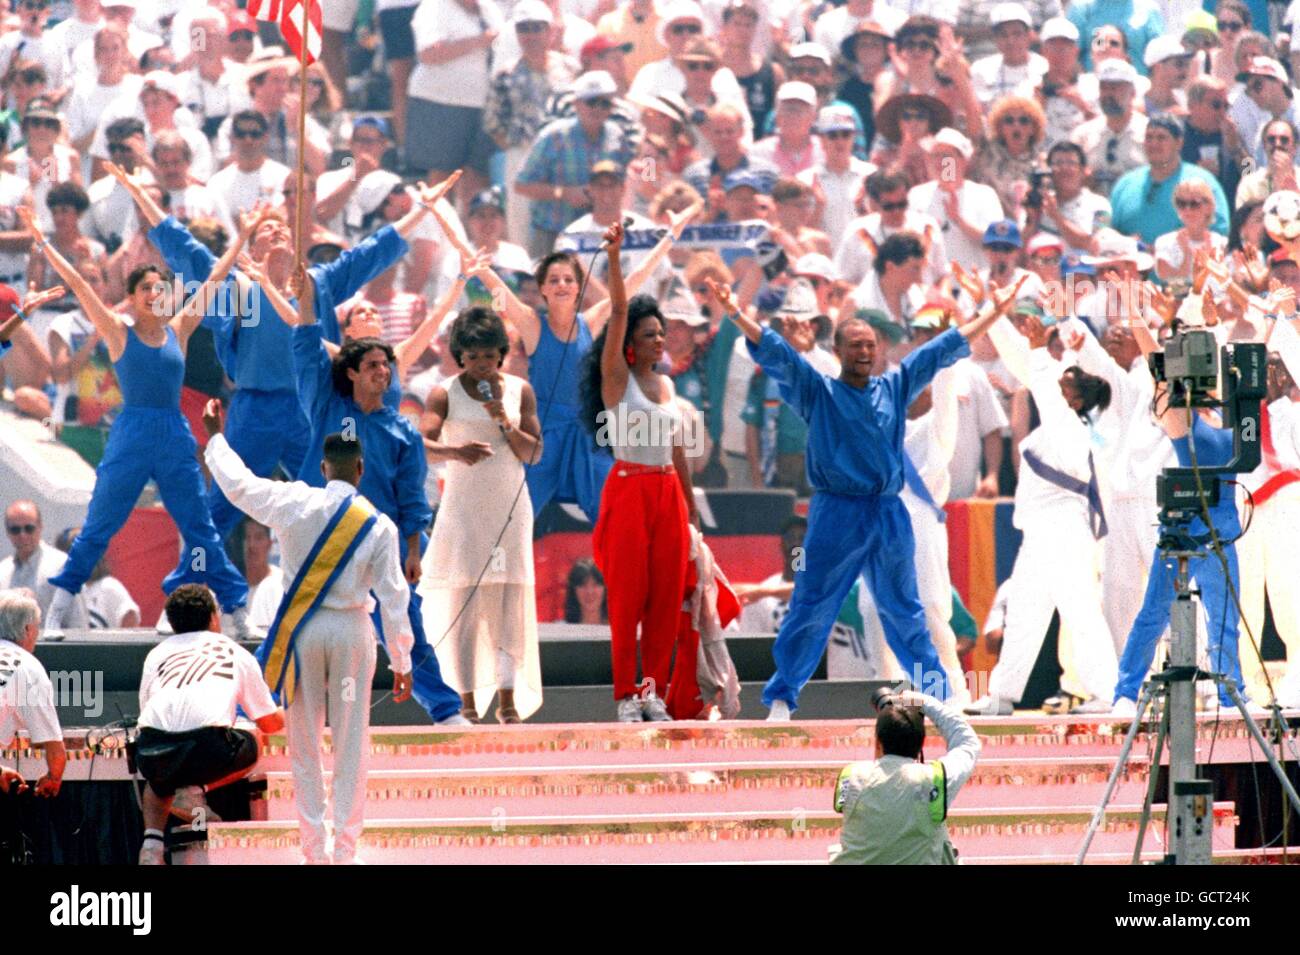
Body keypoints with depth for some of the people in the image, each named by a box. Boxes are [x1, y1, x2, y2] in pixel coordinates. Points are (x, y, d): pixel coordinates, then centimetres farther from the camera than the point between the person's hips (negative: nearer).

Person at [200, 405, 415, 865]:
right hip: (352, 631, -1)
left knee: (305, 744, 9)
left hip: (302, 629, 1)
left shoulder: (295, 503, -6)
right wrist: (401, 663, 1)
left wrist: (215, 436, 24)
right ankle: (346, 848, 5)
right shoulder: (378, 526, -6)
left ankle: (313, 849, 9)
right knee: (351, 743, 6)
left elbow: (237, 483, 7)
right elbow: (393, 597, -5)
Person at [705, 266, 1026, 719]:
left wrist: (995, 312, 18)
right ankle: (780, 698, -1)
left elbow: (946, 348, 16)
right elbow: (774, 352, -8)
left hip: (889, 515, 3)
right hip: (835, 515, -3)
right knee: (811, 610, -5)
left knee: (905, 611, 12)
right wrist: (734, 313, -19)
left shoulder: (896, 388, 11)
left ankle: (939, 696, 18)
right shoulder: (817, 391, 2)